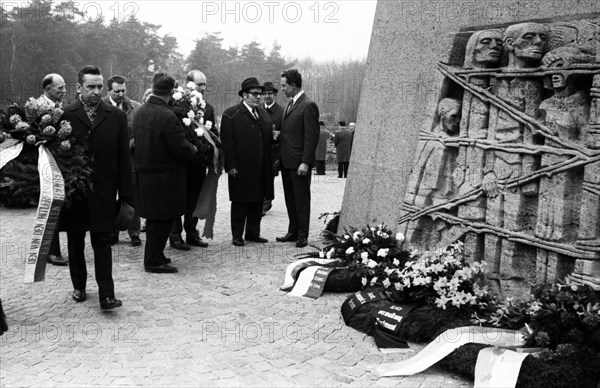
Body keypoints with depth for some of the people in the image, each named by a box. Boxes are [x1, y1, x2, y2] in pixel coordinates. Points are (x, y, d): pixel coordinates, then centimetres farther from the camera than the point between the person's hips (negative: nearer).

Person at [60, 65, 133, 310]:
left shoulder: (116, 117, 2)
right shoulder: (65, 115, -2)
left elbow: (124, 158, 1)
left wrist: (126, 195, -2)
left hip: (103, 191, 0)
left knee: (102, 241, 0)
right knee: (75, 241, 13)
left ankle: (106, 295, 2)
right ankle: (79, 287, 28)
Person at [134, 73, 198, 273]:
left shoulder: (140, 112, 4)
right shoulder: (167, 116, -23)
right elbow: (181, 148, -23)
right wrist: (193, 149, 0)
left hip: (144, 172, 9)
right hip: (164, 177, -8)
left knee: (155, 218, 20)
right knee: (162, 219, 3)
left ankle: (153, 255, 32)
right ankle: (154, 261, 12)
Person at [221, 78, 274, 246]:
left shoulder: (263, 113, 17)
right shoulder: (231, 114, -5)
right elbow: (227, 141, -11)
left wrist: (274, 135, 2)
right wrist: (231, 165, -15)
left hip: (261, 168, 6)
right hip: (241, 168, -6)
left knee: (258, 201, 11)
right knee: (240, 202, 3)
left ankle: (253, 233, 23)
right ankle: (237, 235, 14)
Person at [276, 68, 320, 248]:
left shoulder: (308, 105, -12)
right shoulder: (290, 104, 16)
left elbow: (312, 136, -16)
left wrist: (306, 162, -19)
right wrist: (280, 157, 14)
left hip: (299, 163, -8)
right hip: (286, 162, 8)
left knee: (301, 199, 0)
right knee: (290, 199, 13)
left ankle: (302, 235, 9)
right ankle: (293, 231, 23)